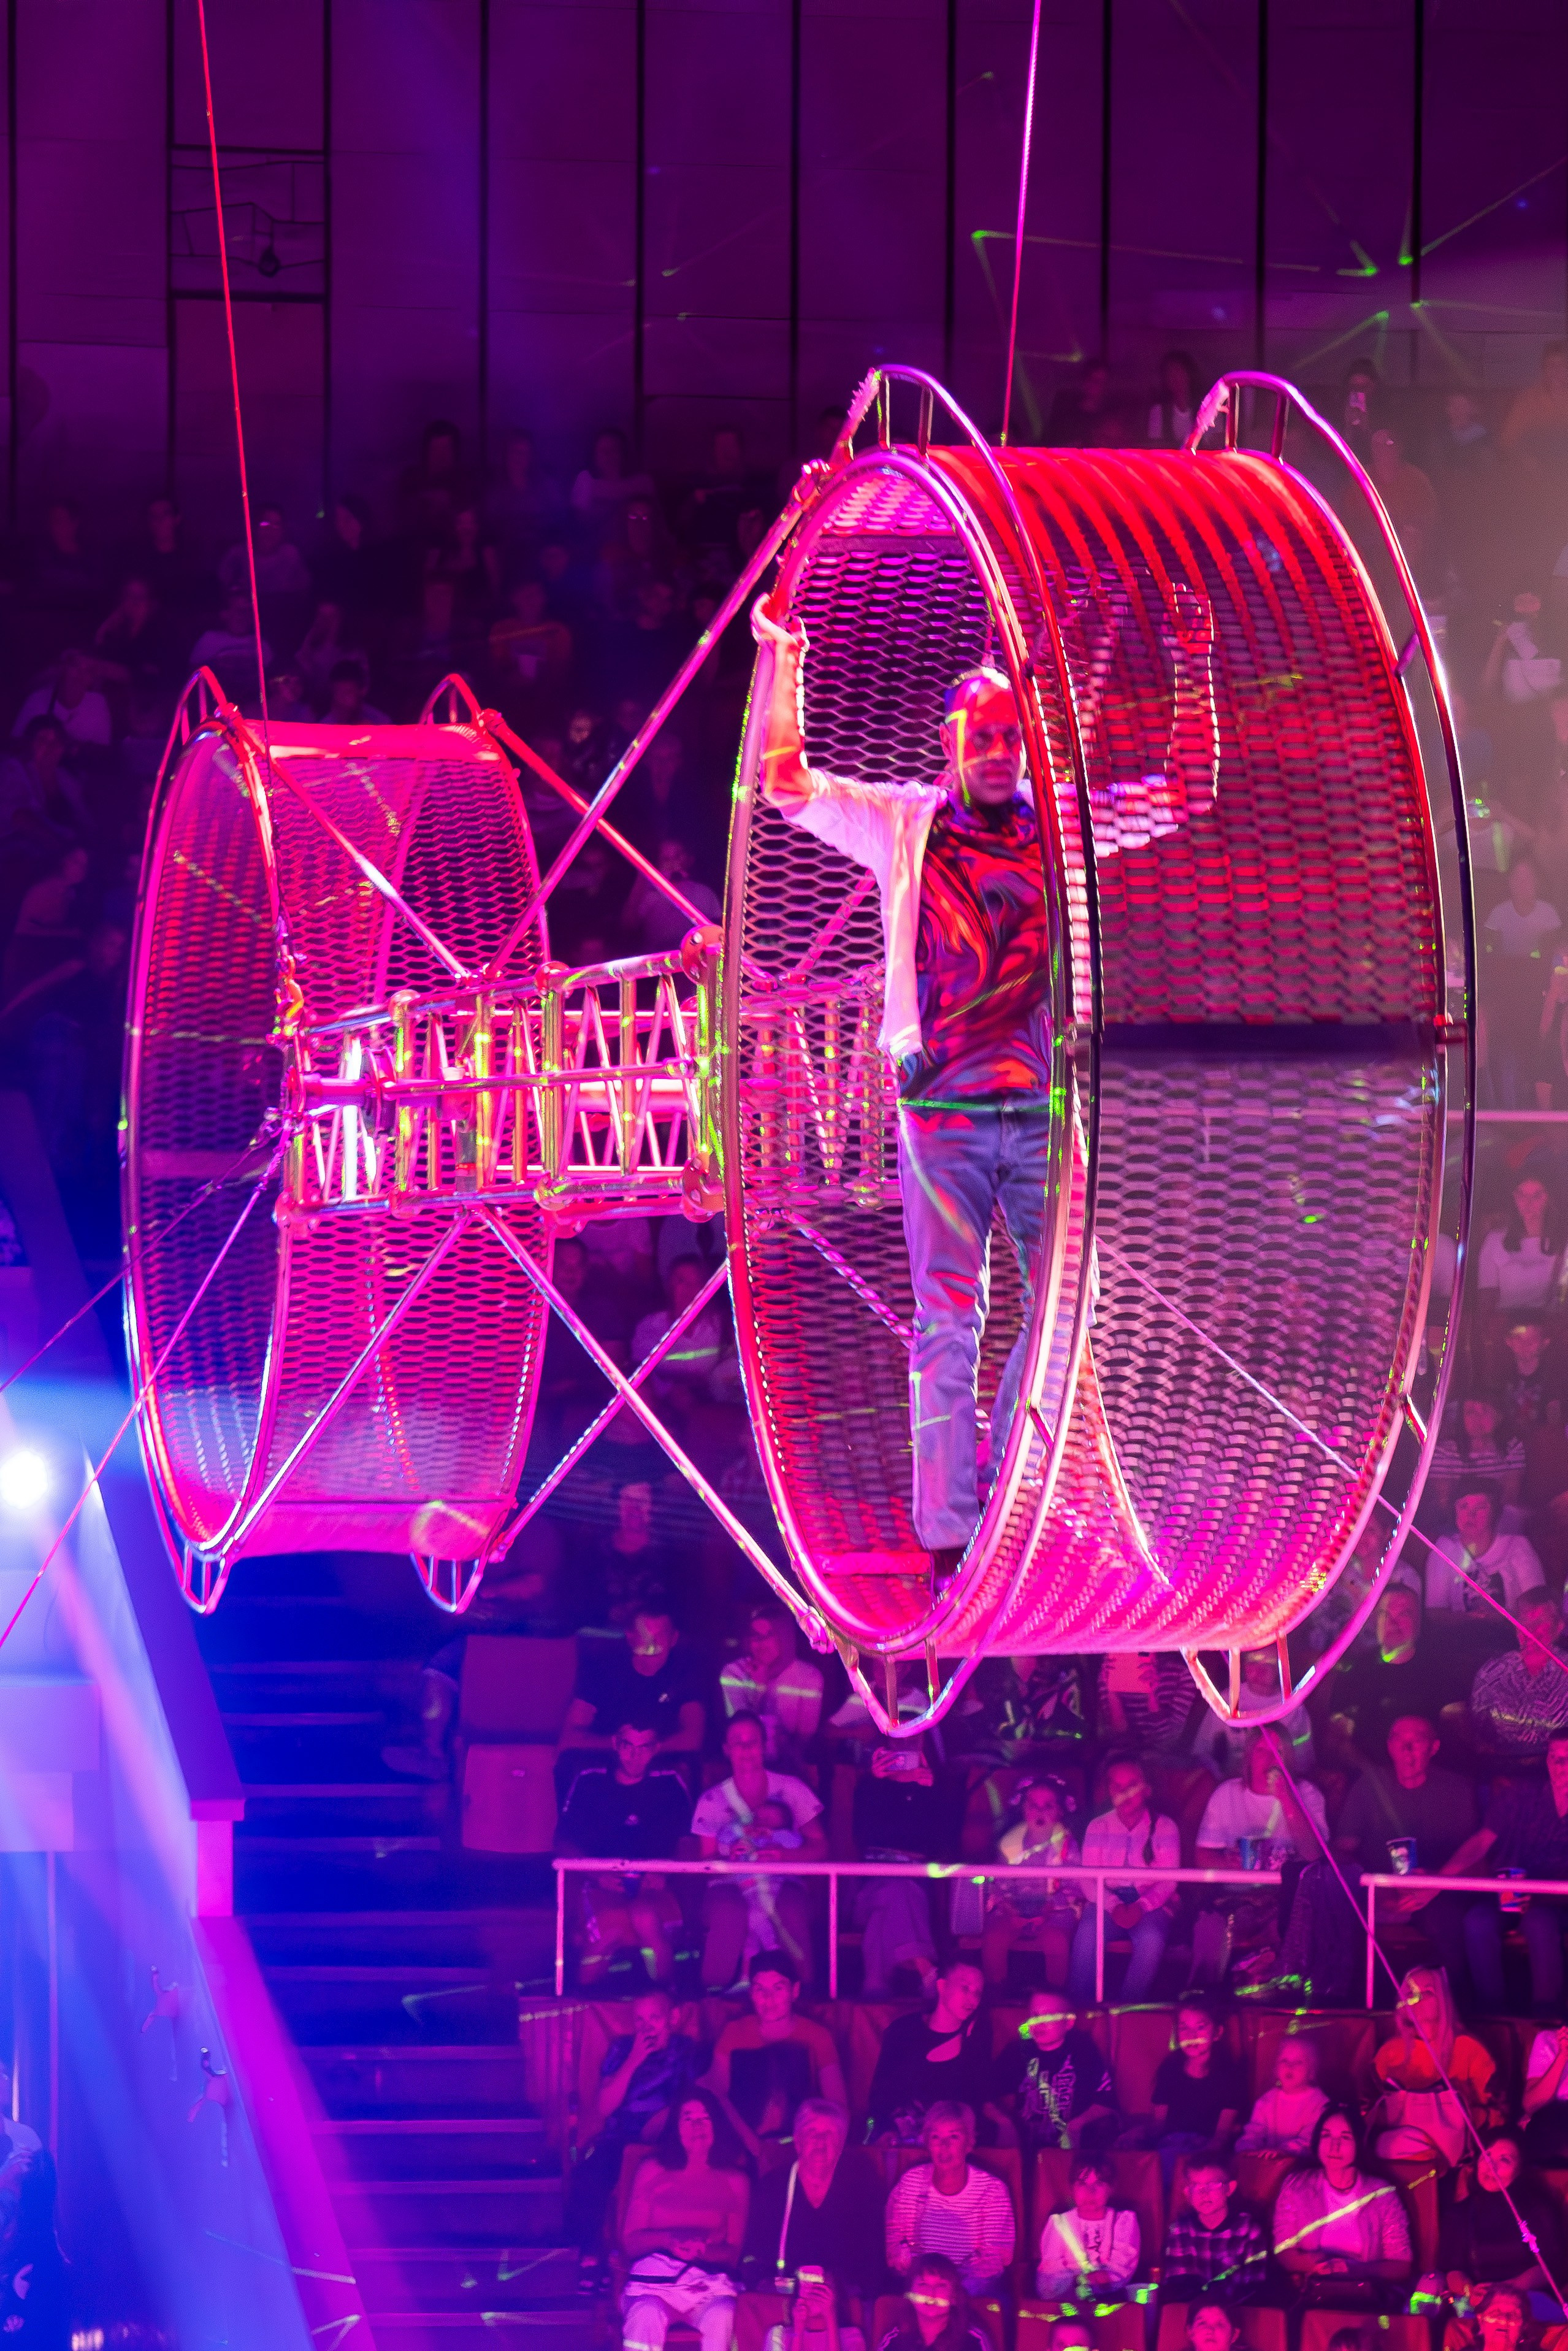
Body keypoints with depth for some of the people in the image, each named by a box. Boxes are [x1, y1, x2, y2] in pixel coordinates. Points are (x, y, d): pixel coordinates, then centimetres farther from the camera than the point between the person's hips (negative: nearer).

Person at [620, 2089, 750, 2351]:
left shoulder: (735, 2181, 19)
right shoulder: (652, 2172, 19)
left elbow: (735, 2251, 11)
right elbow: (630, 2241, 12)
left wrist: (703, 2248, -12)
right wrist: (668, 2239, -10)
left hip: (710, 2283, 0)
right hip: (655, 2278, 0)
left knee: (721, 2316, -36)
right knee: (646, 2316, -36)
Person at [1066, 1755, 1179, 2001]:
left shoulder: (1164, 1827, 4)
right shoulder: (1097, 1828, 10)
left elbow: (1168, 1881, -2)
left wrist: (1142, 1906, -20)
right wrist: (1114, 1906, -17)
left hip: (1150, 1905, -1)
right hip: (1107, 1902, 1)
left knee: (1151, 1938, -35)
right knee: (1086, 1934, -32)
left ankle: (1131, 2007, -28)